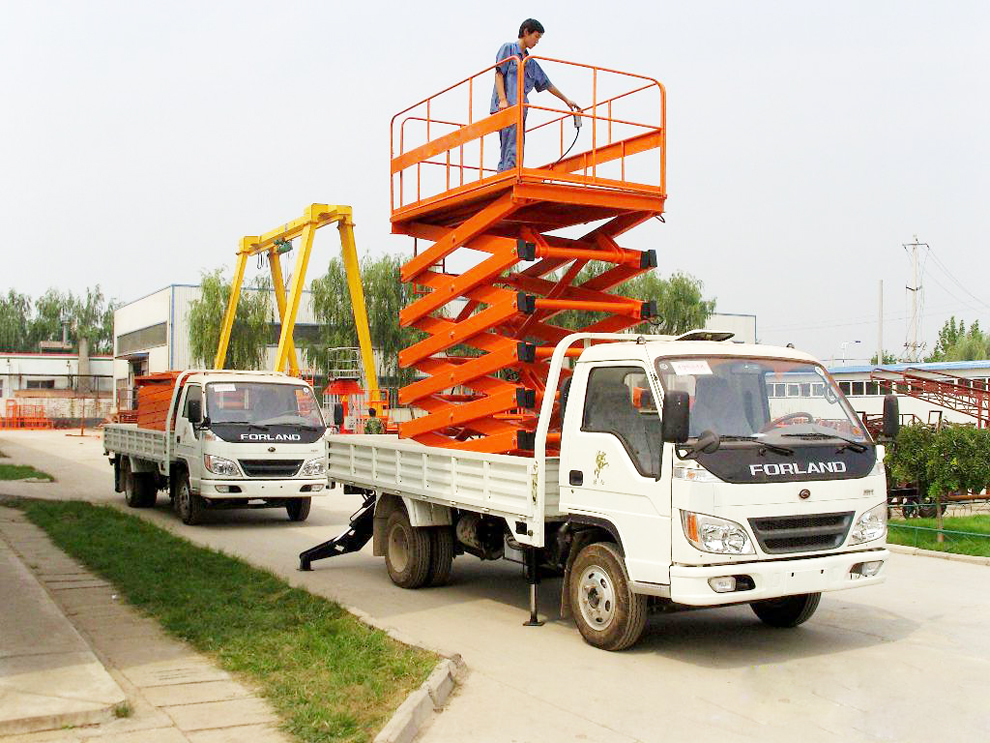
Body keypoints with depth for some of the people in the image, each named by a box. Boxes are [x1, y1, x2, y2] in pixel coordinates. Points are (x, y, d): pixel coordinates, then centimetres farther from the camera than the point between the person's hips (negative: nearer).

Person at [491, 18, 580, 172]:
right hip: (506, 107, -8)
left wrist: (567, 100, 36)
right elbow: (499, 73, -3)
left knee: (507, 151, 0)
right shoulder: (508, 48, 8)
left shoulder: (531, 63, 27)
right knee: (512, 149, -20)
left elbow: (546, 84, 33)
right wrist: (503, 100, -15)